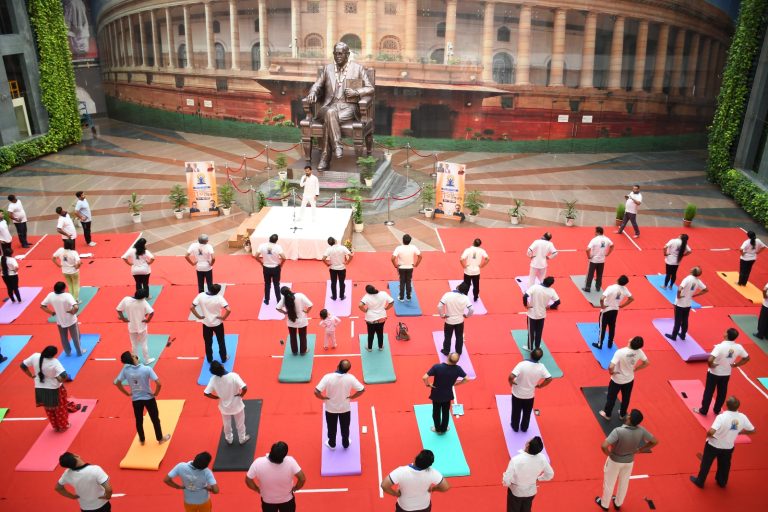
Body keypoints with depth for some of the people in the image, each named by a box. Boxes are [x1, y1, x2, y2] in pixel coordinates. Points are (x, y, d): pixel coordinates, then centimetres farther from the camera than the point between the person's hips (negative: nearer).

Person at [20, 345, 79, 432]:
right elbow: (64, 376, -35)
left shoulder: (35, 356, -14)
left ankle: (56, 427, 41)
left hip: (40, 389, 5)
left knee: (49, 410, 26)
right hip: (53, 390, -5)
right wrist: (58, 380, -13)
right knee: (60, 409, 20)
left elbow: (23, 365, 0)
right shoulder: (54, 362, -28)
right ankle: (63, 426, 38)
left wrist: (32, 376, 7)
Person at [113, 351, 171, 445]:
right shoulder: (147, 369, -23)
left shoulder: (125, 369, -14)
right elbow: (159, 384, -26)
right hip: (149, 398, -2)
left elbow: (117, 383, -6)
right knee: (155, 419, 18)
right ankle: (160, 439, 33)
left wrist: (127, 393, 5)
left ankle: (142, 440, 40)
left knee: (139, 421, 23)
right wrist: (155, 394, -7)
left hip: (136, 399, 3)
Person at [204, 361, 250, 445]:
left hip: (224, 406, 2)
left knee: (227, 424, 30)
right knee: (240, 423, 25)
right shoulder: (233, 376, -30)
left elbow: (206, 393, -16)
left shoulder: (213, 379, -21)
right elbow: (245, 388, -35)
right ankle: (242, 439, 46)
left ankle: (229, 439, 52)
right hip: (236, 405, -2)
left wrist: (218, 397, -1)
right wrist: (241, 395, -14)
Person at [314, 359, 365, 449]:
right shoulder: (350, 378, -24)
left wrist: (324, 398, -12)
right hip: (345, 408, 1)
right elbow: (362, 390, -17)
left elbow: (316, 392, -31)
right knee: (345, 428, 26)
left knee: (332, 428, 25)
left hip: (331, 408, -1)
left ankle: (332, 444, 47)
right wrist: (351, 397, -4)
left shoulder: (328, 377, -29)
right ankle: (346, 444, 47)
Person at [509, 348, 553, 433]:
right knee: (527, 413, 27)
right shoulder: (541, 367, -19)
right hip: (530, 395, 2)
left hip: (517, 393, -2)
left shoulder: (522, 364, -30)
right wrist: (539, 386, 3)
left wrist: (511, 382, -14)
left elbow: (511, 377, -36)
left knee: (516, 412, 23)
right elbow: (549, 379, -12)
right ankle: (524, 428, 46)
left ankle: (515, 427, 43)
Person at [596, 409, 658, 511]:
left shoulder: (618, 431, -38)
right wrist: (639, 450, 0)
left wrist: (608, 453, -20)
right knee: (624, 483, 29)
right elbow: (655, 442, -7)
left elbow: (604, 446, -43)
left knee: (609, 483, 22)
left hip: (615, 461, -4)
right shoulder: (641, 431, -23)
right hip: (629, 461, 4)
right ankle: (618, 504, 52)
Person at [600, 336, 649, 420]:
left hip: (617, 380, -4)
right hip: (630, 379, 4)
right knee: (626, 398, 26)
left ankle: (607, 414, 38)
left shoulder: (620, 352, -35)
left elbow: (611, 367, -39)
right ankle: (622, 414, 46)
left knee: (611, 397, 19)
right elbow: (646, 363, -3)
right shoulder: (639, 351, -19)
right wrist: (635, 369, 4)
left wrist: (611, 372, -16)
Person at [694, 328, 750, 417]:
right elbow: (746, 358, 4)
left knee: (709, 392, 12)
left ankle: (703, 411, 25)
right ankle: (717, 410, 38)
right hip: (726, 374, 5)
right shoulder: (738, 347, -12)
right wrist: (735, 365, 5)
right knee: (722, 393, 22)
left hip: (714, 373, -5)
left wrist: (711, 365, -17)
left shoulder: (720, 346, -30)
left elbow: (710, 360, -38)